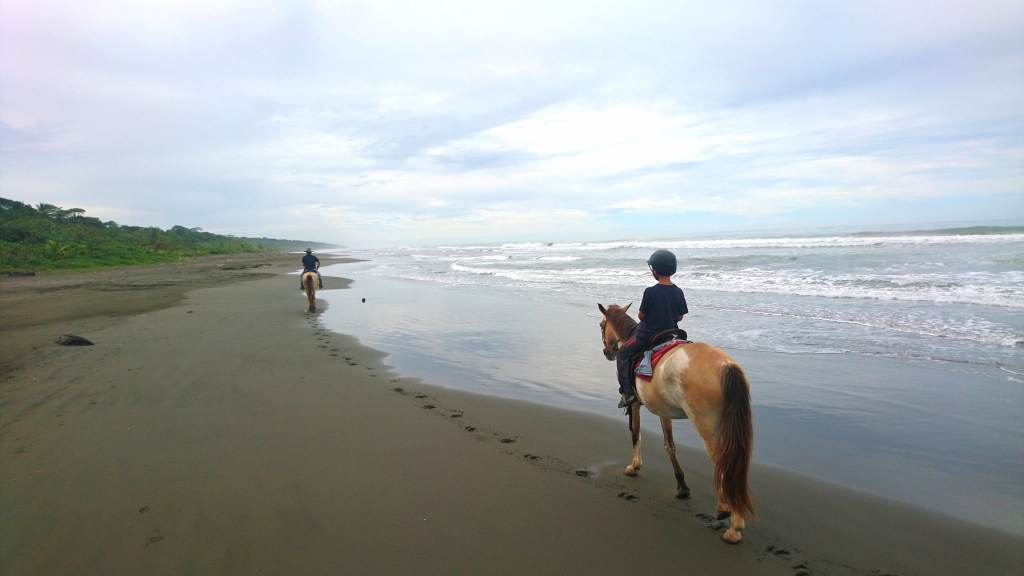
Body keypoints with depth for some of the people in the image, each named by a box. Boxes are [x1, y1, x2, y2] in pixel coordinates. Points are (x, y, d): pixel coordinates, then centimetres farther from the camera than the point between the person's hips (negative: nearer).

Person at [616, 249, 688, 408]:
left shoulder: (650, 292, -19)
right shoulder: (678, 292, -3)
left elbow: (641, 315, -9)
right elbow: (680, 317, 5)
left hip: (648, 337, -5)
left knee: (622, 355, 11)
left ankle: (628, 392, 2)